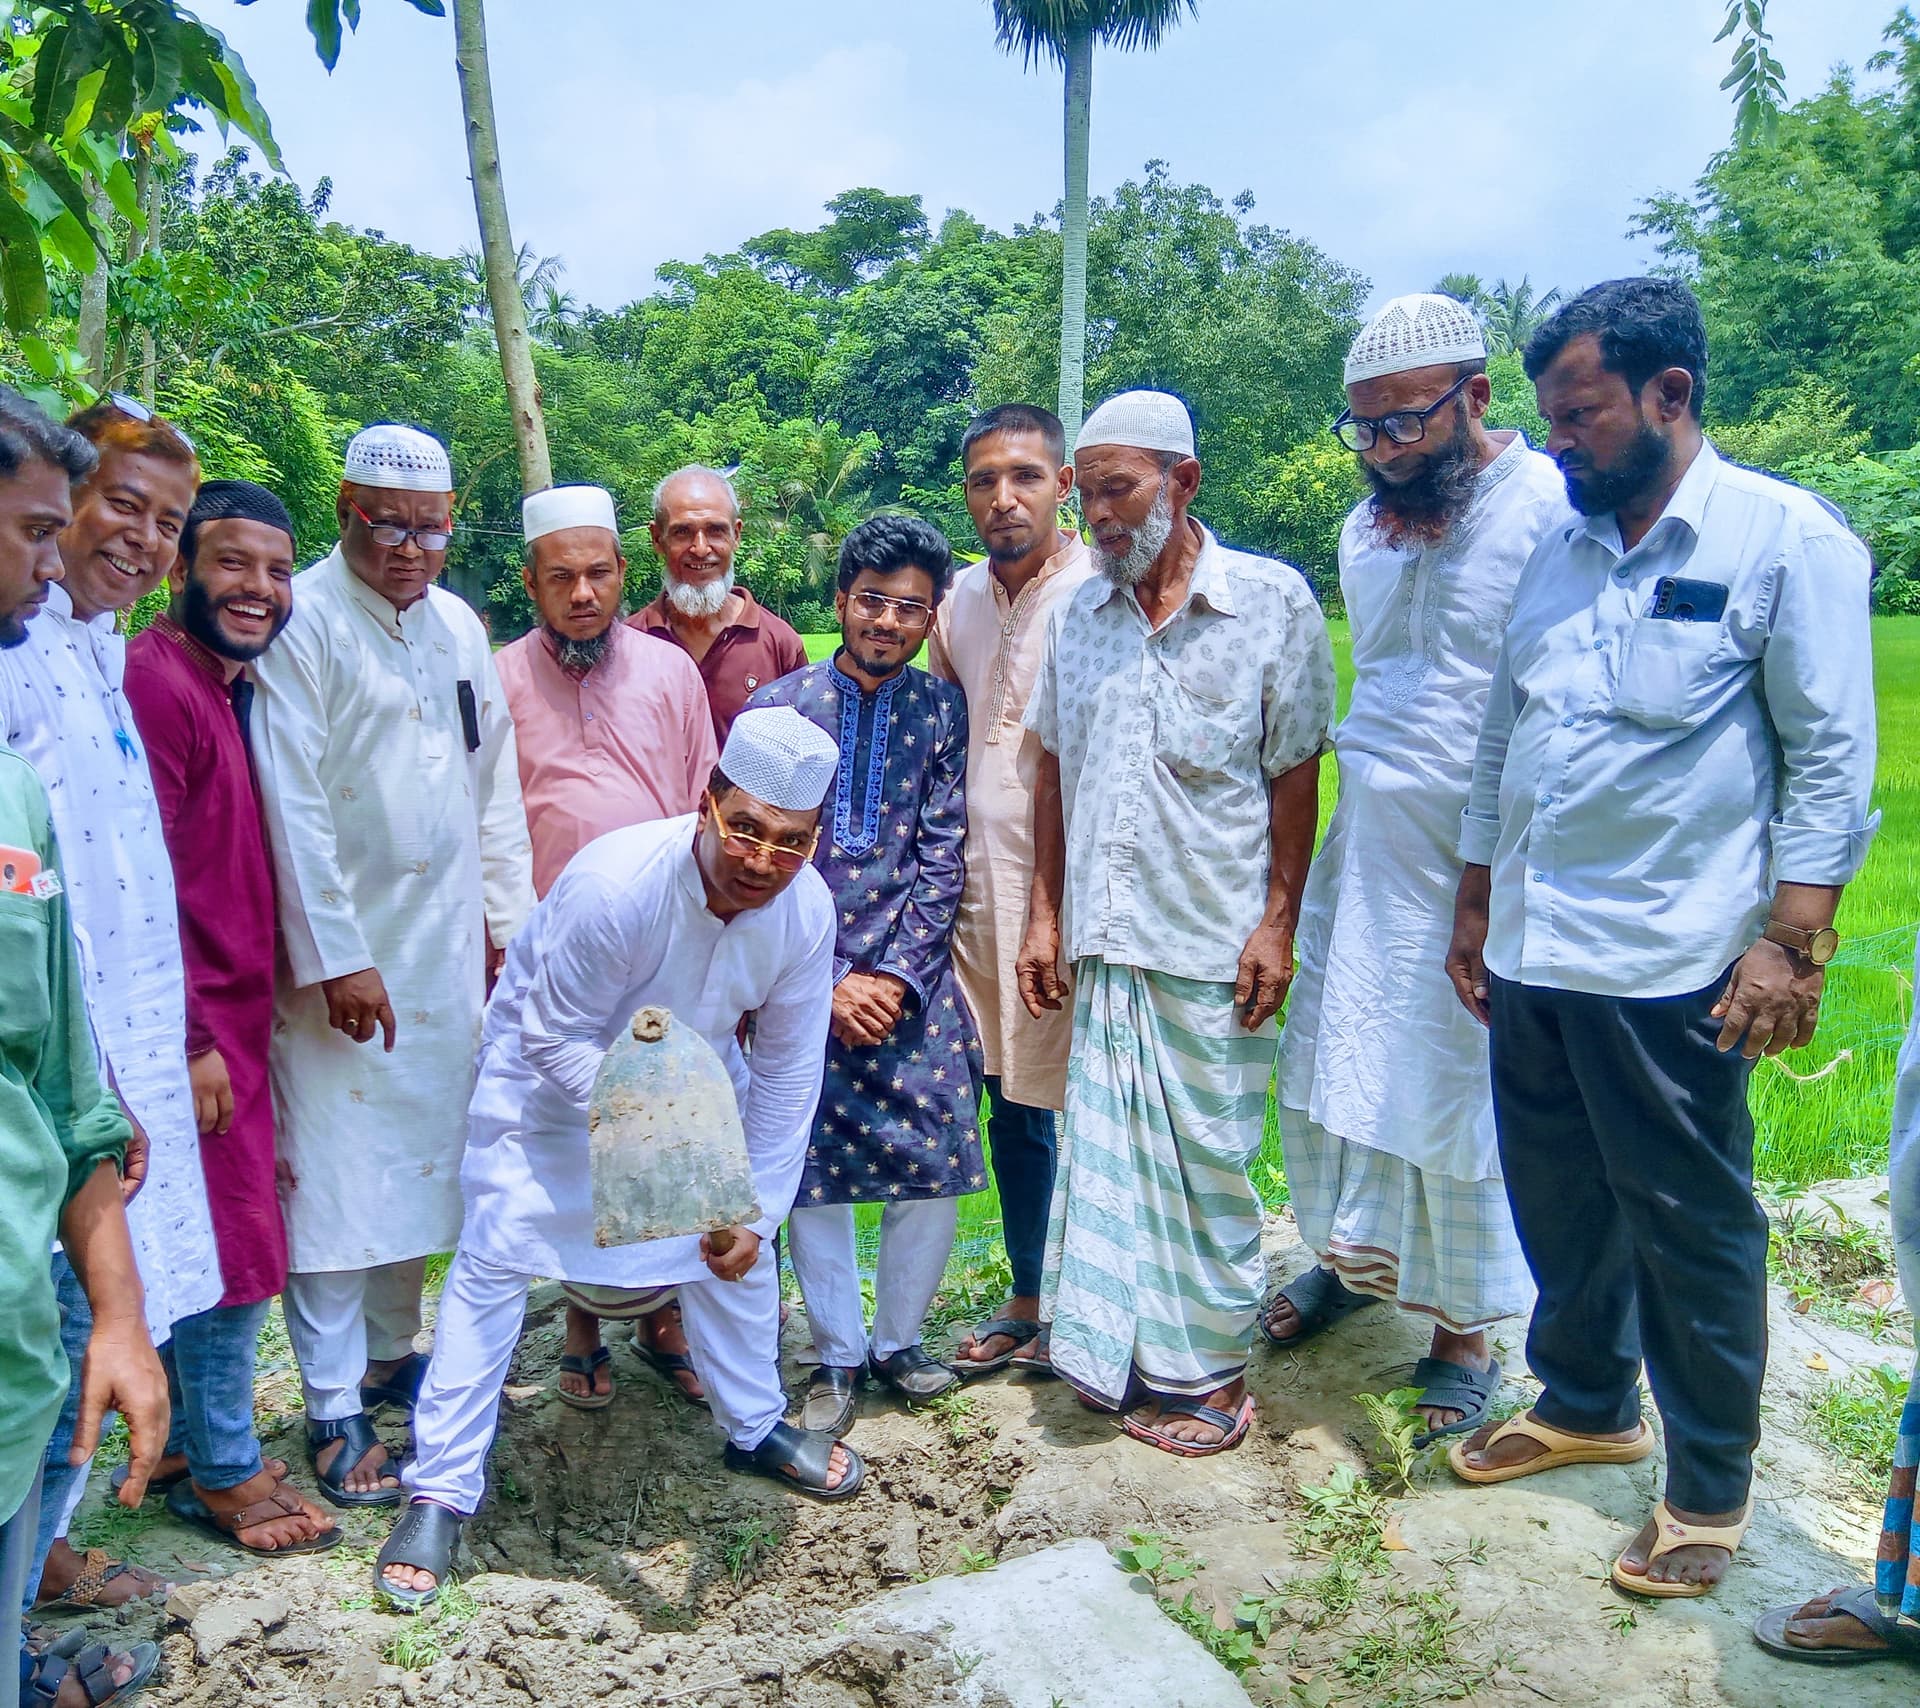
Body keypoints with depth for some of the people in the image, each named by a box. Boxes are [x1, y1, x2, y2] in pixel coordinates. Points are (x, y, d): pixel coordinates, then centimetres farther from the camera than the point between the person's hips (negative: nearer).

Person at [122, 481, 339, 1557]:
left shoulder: (234, 685, 12)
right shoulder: (157, 681, -16)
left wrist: (228, 1027, 14)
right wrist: (193, 1040, -19)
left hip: (231, 1016, 9)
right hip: (193, 1028, -9)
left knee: (197, 1247, 18)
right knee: (238, 1253, 1)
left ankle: (187, 1443, 33)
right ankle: (225, 1473, 18)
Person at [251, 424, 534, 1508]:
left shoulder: (458, 626, 10)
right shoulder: (304, 625, -9)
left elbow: (496, 787, 14)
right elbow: (294, 810, -13)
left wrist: (510, 921, 10)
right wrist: (337, 960, -15)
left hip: (447, 948, 6)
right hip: (343, 952, -6)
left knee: (422, 1159, 14)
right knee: (335, 1173, -1)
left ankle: (393, 1355, 32)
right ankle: (335, 1410, 12)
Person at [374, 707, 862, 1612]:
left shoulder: (806, 909, -24)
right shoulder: (613, 883, -38)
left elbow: (787, 1075, -12)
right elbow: (554, 1039, -26)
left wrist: (753, 1211, -10)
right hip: (552, 1064, -4)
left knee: (738, 1242, 7)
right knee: (494, 1256, -9)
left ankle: (755, 1428, 32)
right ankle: (440, 1490, 5)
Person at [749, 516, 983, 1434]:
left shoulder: (945, 711, 3)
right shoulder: (776, 707, 1)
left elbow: (943, 858, 0)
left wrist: (896, 975, -9)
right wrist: (827, 982, -9)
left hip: (912, 980, 1)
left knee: (934, 1166, 2)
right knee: (809, 1171, 5)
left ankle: (899, 1340, 27)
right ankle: (837, 1356, 24)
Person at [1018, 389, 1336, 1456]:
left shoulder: (1273, 601, -4)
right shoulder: (1080, 614, 9)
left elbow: (1295, 776, -4)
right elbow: (1055, 774, 12)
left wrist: (1277, 924, -9)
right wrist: (1045, 917, 9)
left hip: (1214, 946, -4)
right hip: (1104, 941, 4)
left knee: (1206, 1163, 6)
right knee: (1105, 1152, 11)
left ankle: (1213, 1373, 24)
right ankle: (1123, 1353, 28)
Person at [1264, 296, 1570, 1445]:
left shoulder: (1552, 511, -15)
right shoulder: (1368, 528, 9)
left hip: (1481, 869, -6)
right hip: (1365, 849, 7)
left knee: (1460, 1092, 5)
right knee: (1332, 1059, 15)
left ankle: (1469, 1329, 25)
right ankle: (1354, 1256, 39)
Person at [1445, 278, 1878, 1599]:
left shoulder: (1787, 538, -6)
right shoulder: (1559, 551, 11)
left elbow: (1831, 760, -9)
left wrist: (1792, 945, -14)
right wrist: (1477, 903, 16)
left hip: (1669, 966, -6)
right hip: (1531, 950, 6)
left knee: (1690, 1224, 7)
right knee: (1558, 1201, 18)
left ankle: (1711, 1484, 26)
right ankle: (1587, 1405, 39)